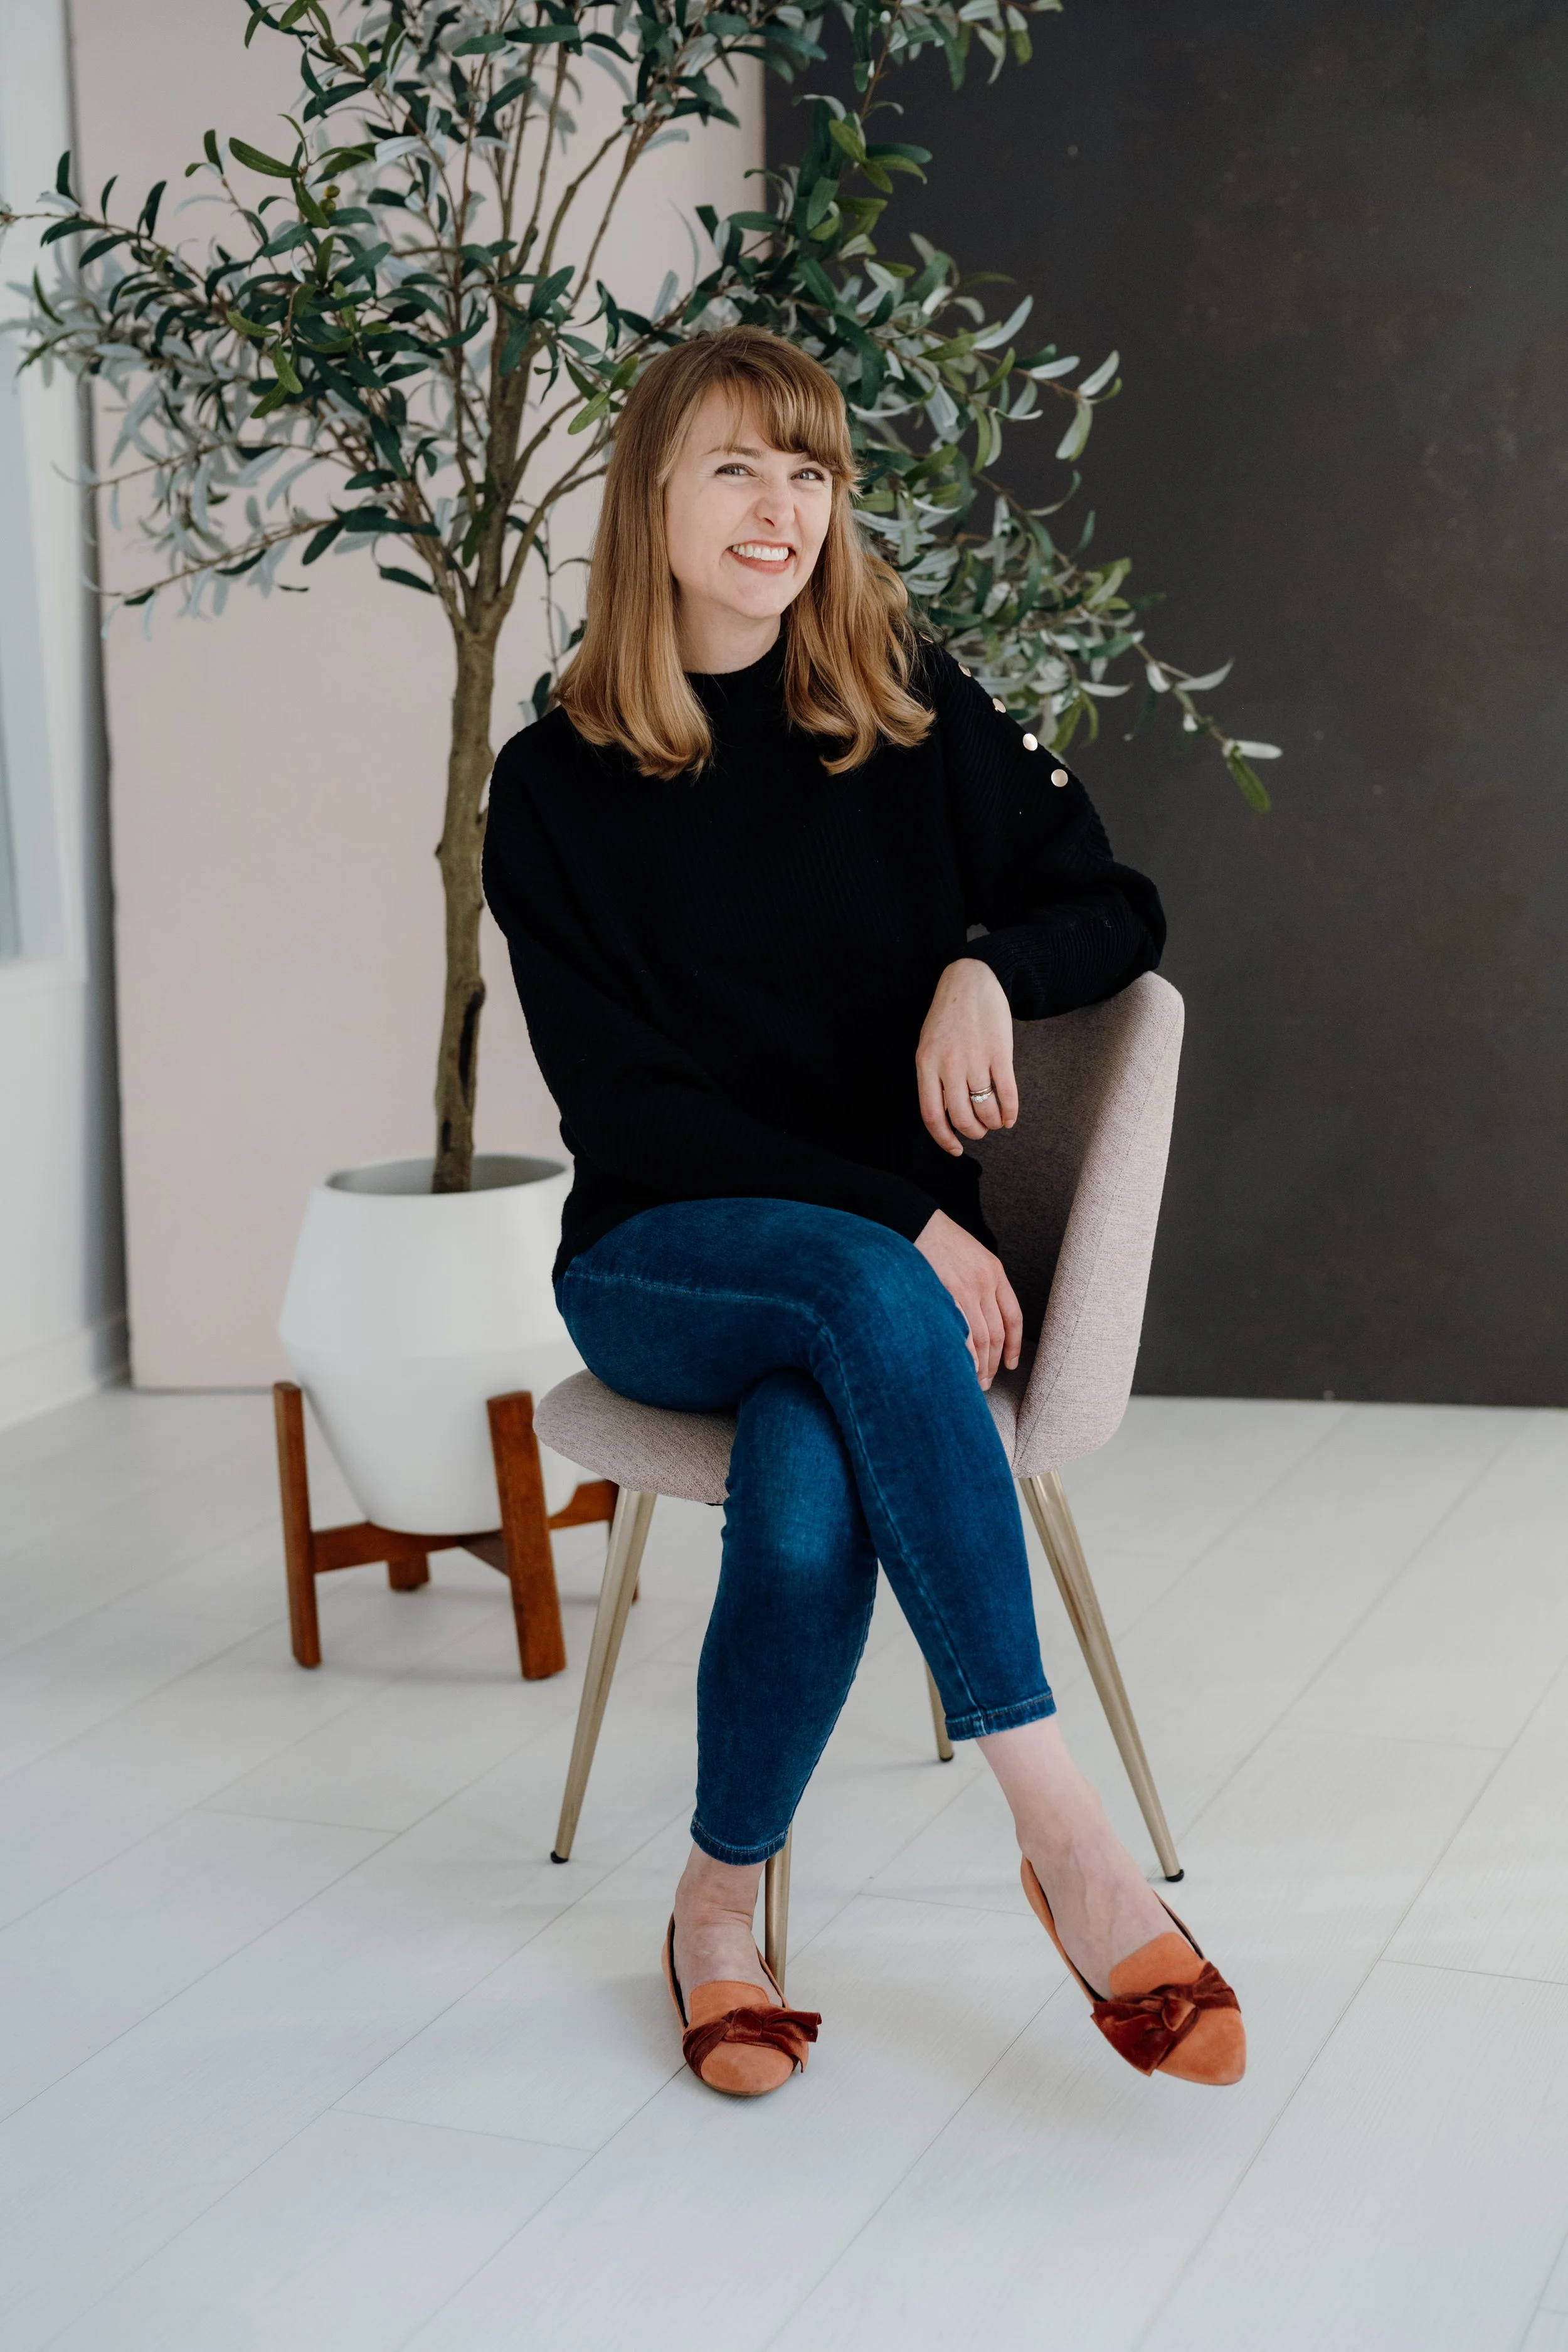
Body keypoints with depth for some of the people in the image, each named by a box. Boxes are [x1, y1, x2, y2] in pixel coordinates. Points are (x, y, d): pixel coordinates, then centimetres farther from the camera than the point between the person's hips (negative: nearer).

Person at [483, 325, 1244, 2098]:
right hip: (657, 1263, -1)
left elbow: (1121, 905, 10)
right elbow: (623, 1101, -6)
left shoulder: (914, 715, 6)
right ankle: (1067, 1839, -39)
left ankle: (721, 1899, -12)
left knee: (809, 1497, -34)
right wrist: (896, 1221, -17)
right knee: (865, 1294, -37)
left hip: (888, 1247, 1)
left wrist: (989, 968, -15)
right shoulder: (557, 785, 0)